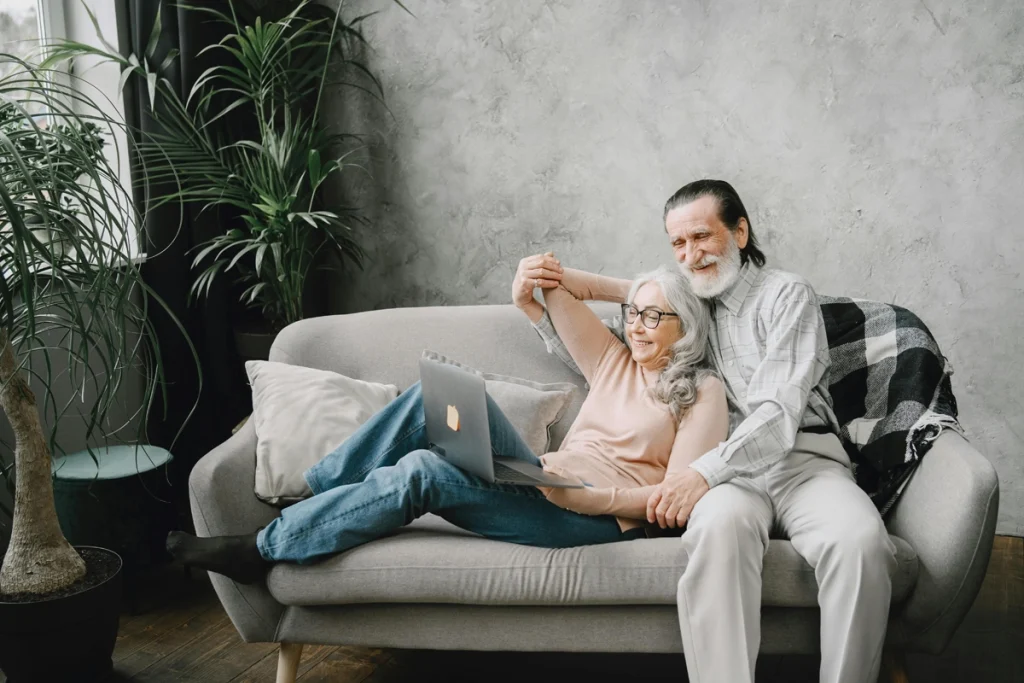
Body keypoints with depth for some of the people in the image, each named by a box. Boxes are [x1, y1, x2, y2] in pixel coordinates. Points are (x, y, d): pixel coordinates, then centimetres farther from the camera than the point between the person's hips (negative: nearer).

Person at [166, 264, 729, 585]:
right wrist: (629, 290, 20)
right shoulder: (613, 360, 19)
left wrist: (593, 498, -21)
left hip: (603, 518, -6)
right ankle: (313, 496, -11)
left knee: (421, 472, -25)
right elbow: (551, 282, 20)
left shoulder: (703, 392, 2)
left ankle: (263, 550, -12)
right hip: (545, 481, 6)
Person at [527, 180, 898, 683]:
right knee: (718, 525, -37)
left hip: (803, 461, -1)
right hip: (728, 473, 2)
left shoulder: (786, 295, 7)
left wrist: (705, 470, -23)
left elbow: (780, 411, -8)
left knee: (861, 542, -35)